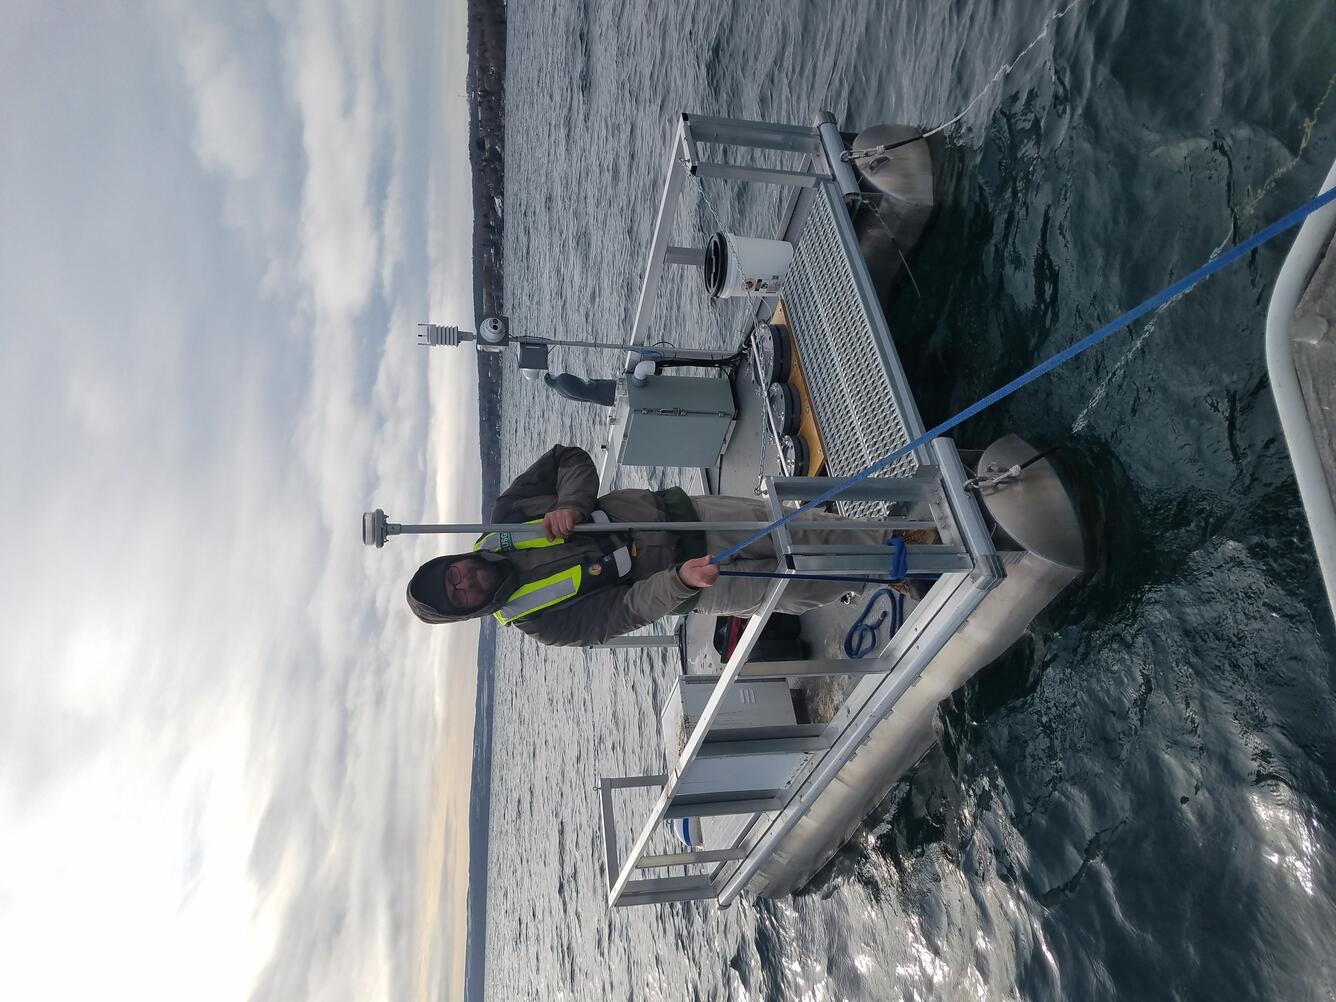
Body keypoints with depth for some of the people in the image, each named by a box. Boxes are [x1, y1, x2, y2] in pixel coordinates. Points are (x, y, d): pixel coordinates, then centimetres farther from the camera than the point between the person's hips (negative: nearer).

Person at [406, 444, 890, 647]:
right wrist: (682, 581, -33)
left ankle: (883, 539, 16)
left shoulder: (507, 516, -2)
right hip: (690, 592, -3)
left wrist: (570, 504, -22)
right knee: (793, 590, -12)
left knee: (792, 528, -7)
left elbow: (571, 458, -2)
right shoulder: (544, 624, -9)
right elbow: (627, 610, -17)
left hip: (677, 511, 3)